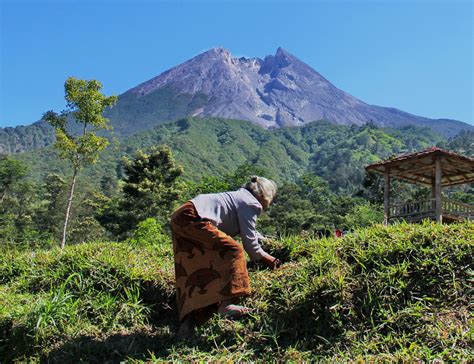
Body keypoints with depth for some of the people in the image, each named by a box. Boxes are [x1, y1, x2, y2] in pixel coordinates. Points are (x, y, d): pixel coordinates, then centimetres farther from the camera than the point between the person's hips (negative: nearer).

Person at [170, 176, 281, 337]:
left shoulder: (240, 197, 25)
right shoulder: (250, 204, -3)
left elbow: (246, 230, 41)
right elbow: (249, 242, -3)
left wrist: (264, 239, 51)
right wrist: (269, 260, 10)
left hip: (179, 218, 11)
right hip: (193, 219, -11)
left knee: (192, 273, 8)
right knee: (233, 250, -14)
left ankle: (187, 321, 2)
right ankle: (226, 304, -20)